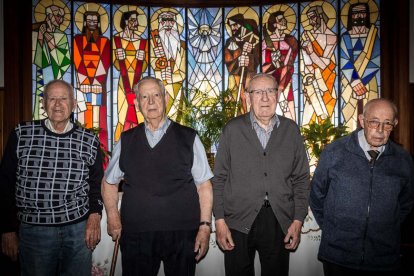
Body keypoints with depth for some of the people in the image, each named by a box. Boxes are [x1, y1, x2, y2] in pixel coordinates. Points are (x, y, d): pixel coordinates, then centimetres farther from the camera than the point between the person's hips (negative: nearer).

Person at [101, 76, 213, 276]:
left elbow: (204, 185, 0)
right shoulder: (126, 141, 7)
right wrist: (113, 217, 4)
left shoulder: (188, 138, 1)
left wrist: (205, 226, -6)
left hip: (182, 235, -1)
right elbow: (109, 182, 16)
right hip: (135, 235, 2)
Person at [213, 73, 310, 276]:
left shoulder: (291, 130, 6)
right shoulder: (232, 129, 1)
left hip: (279, 222, 2)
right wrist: (220, 220, -4)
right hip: (238, 222, -1)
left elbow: (301, 179, 7)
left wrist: (298, 220, 1)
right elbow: (220, 178, 1)